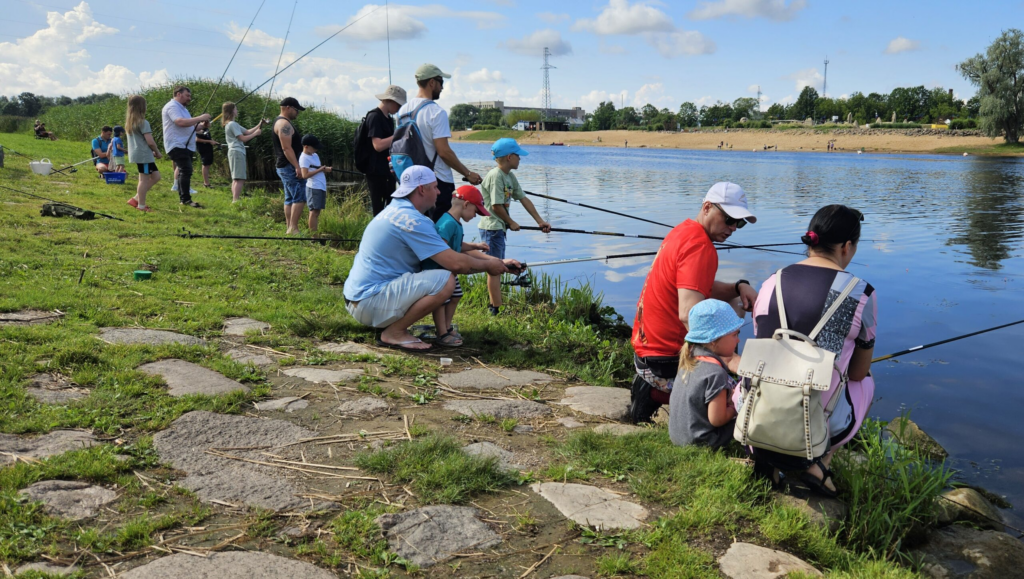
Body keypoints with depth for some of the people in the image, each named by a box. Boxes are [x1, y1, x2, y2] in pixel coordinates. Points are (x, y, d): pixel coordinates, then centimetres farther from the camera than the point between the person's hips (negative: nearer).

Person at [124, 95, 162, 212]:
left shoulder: (129, 122, 13)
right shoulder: (143, 122, -14)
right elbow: (150, 141, -18)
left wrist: (152, 151, 17)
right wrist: (157, 152, -1)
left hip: (136, 154, 9)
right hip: (144, 155, -9)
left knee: (155, 176, 14)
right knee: (144, 179, -3)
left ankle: (136, 199, 14)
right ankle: (141, 205, 1)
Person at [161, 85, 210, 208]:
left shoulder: (182, 108, 23)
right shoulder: (172, 106, -11)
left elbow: (188, 126, 27)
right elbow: (181, 122, -27)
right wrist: (200, 118, -21)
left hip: (186, 146, 11)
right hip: (177, 145, -11)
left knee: (184, 171, 13)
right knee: (186, 170, -20)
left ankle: (183, 198, 20)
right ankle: (186, 199, -22)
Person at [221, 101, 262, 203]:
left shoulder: (231, 124, 21)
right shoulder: (232, 124, -10)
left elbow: (247, 131, 17)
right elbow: (243, 138, -14)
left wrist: (259, 125, 11)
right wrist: (256, 133, -5)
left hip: (234, 152, 11)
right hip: (237, 152, -11)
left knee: (236, 179, 11)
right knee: (239, 179, -13)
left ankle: (235, 200, 12)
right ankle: (236, 201, -18)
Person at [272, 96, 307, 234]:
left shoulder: (282, 122, 20)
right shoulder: (284, 124, -14)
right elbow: (286, 148, -22)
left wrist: (296, 165, 25)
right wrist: (297, 167, -26)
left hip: (284, 166, 11)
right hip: (289, 166, -11)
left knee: (290, 198, 12)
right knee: (300, 197, -13)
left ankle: (289, 228, 14)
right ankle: (293, 228, -17)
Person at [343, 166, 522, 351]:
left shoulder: (395, 209, 14)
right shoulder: (411, 219, -17)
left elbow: (449, 249, 17)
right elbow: (456, 263, -21)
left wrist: (498, 263, 14)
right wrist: (488, 265, -1)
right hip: (370, 301, -10)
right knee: (445, 280, -20)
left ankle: (391, 325, 10)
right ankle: (394, 333, -9)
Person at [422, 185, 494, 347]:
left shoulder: (456, 224, 10)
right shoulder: (448, 223, -25)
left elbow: (458, 246, 21)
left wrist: (475, 246, 13)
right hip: (436, 270, -11)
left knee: (455, 296, 17)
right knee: (440, 300, -3)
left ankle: (446, 328, 31)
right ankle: (442, 335, 6)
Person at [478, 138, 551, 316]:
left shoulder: (510, 176, 12)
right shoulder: (496, 176, -18)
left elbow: (524, 199, 14)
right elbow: (496, 206, -22)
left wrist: (540, 221, 11)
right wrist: (511, 223, -9)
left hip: (499, 227, 10)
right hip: (492, 227, -10)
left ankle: (493, 306, 24)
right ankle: (496, 309, -2)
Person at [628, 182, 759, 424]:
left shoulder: (683, 232, 12)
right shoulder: (699, 246, -19)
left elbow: (703, 289, 19)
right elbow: (689, 313, -31)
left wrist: (739, 288, -1)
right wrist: (727, 359, -36)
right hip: (666, 360, -10)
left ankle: (653, 391, 12)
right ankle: (658, 395, -7)